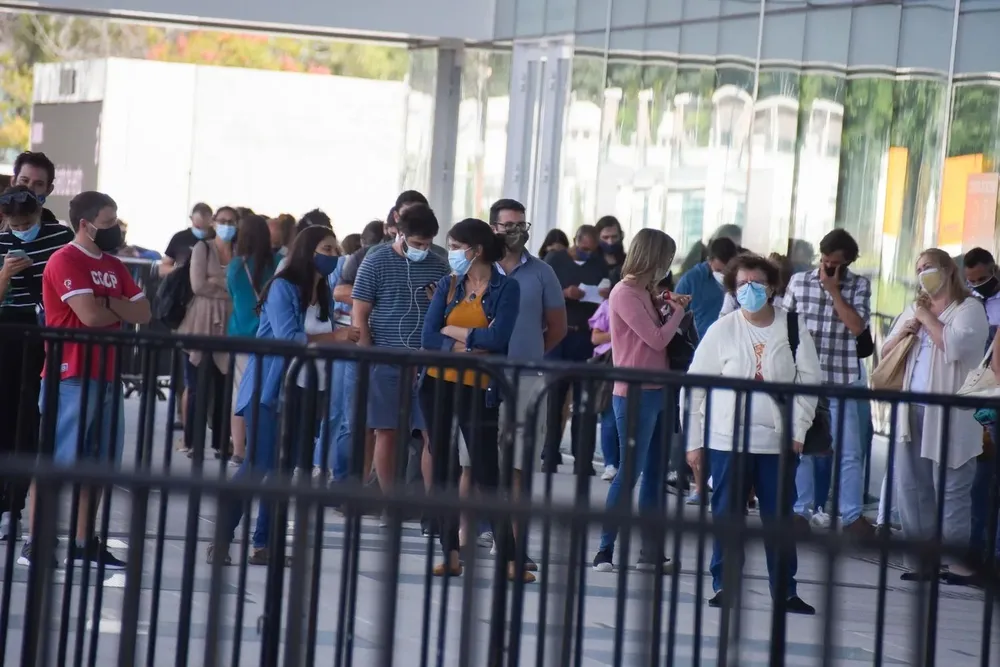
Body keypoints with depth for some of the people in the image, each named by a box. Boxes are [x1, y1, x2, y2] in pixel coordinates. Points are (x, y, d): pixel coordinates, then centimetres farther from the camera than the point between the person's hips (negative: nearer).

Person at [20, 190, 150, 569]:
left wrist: (107, 304, -9)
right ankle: (35, 545, -5)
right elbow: (90, 315, -21)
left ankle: (84, 544, 15)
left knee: (99, 464, 9)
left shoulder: (113, 267, 16)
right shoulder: (65, 262, -10)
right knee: (54, 464, -7)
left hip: (107, 378, 8)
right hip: (71, 378, -8)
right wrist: (122, 311, 0)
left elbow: (143, 314, 8)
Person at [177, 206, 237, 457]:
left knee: (222, 387, 1)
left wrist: (216, 284, -11)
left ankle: (220, 443, 8)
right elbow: (198, 285, -8)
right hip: (202, 325, -2)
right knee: (198, 386, 0)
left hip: (228, 326, 2)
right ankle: (192, 441, 5)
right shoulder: (203, 248, 2)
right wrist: (229, 285, -4)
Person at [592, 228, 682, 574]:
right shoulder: (625, 293, -13)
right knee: (629, 473, -7)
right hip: (635, 394, -9)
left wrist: (665, 309, 3)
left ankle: (651, 552, 16)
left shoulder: (643, 293, 13)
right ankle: (605, 551, -2)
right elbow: (657, 339, -16)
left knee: (654, 474, 11)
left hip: (655, 393, 9)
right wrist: (677, 311, -2)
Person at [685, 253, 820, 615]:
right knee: (727, 516, 1)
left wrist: (798, 430, -5)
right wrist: (694, 442, 1)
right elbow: (696, 386, 2)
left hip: (778, 441, 1)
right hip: (728, 440, -1)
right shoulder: (722, 330, -2)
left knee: (780, 517, 4)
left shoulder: (792, 327, 1)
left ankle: (785, 591, 10)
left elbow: (809, 379, 3)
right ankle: (724, 586, 12)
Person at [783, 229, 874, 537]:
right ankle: (802, 509, 16)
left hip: (841, 381, -1)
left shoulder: (859, 286, 1)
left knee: (849, 450, -3)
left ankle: (852, 515, 1)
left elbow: (857, 327, -11)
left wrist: (833, 290, -11)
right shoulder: (799, 281, 5)